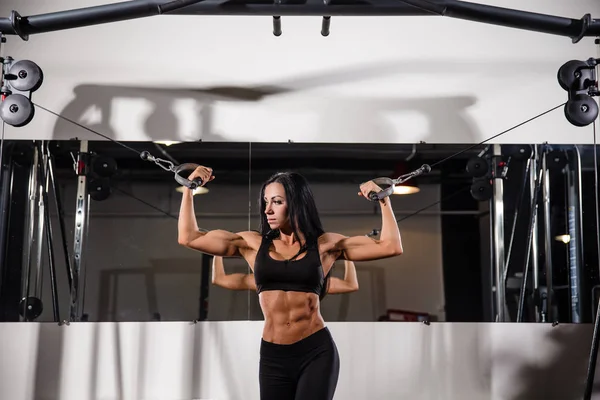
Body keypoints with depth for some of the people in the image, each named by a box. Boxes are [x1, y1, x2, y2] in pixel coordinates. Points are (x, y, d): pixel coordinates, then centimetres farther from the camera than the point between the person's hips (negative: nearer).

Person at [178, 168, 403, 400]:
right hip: (272, 356, 3)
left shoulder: (325, 244, 3)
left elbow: (391, 247, 0)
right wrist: (189, 188, 7)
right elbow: (188, 238, 7)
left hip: (317, 352, -2)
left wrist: (383, 200, -1)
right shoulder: (253, 244, 6)